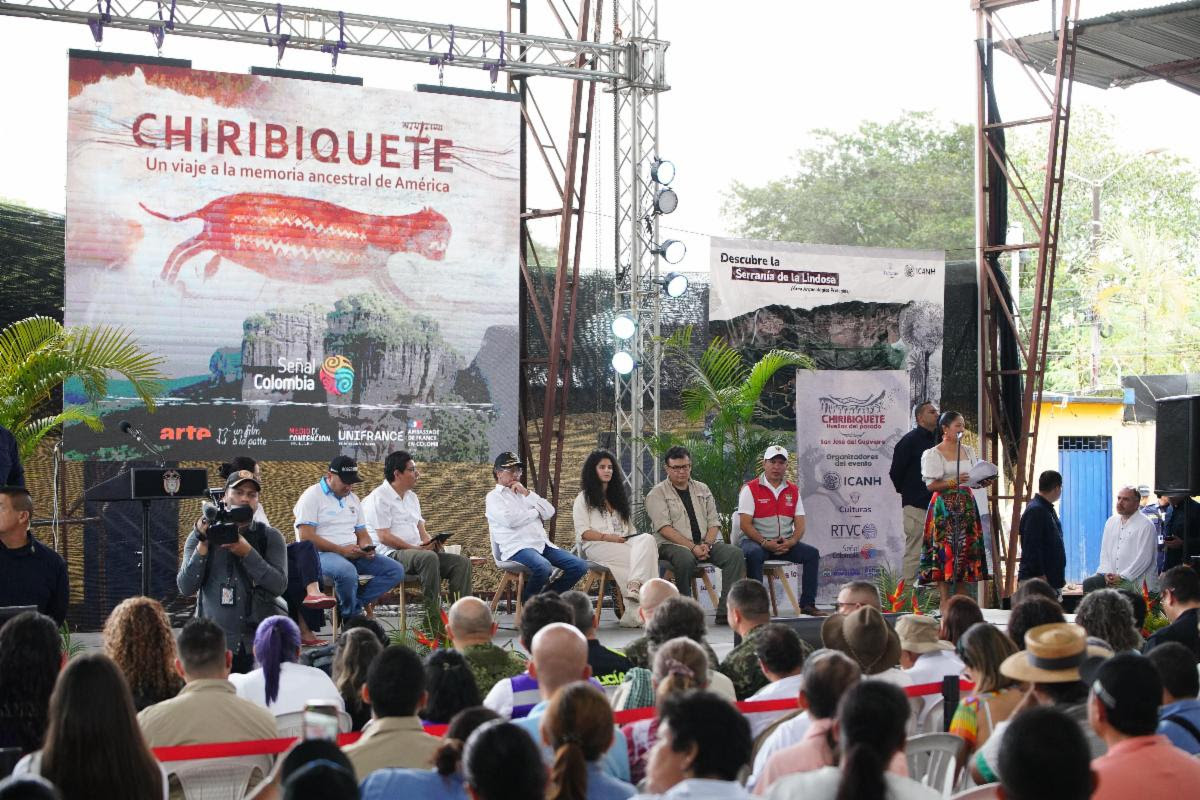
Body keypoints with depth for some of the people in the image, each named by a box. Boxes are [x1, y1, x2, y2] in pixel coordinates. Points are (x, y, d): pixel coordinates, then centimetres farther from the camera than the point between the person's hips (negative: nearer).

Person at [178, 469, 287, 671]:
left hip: (258, 640, 0)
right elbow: (185, 587, -1)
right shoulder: (200, 536, 8)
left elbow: (279, 586, -6)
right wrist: (203, 545, -10)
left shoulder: (270, 537, 7)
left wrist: (247, 552, -16)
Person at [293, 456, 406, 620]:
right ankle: (352, 618, -17)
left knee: (396, 570, -12)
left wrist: (367, 548, -2)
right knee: (347, 572, -41)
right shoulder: (312, 496, -3)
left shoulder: (353, 498, 22)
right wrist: (341, 550, -18)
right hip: (322, 555, -7)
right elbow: (306, 537, -13)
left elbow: (362, 533, 23)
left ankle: (353, 604, -19)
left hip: (353, 555, 7)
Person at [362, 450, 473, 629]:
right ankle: (434, 624, -37)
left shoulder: (412, 497, 22)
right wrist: (416, 548, -16)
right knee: (429, 558, -38)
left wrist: (431, 542, -2)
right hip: (392, 554, -9)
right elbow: (384, 537, -13)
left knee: (462, 562, -10)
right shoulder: (379, 497, -5)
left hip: (418, 552, 9)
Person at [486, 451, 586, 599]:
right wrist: (536, 512, 3)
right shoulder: (494, 497, 6)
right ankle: (527, 602, -10)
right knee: (543, 567, -38)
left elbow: (550, 512, 13)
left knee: (579, 566, -12)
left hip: (542, 544, 7)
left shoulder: (524, 494, 27)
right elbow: (510, 520, -13)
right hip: (517, 548, -7)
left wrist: (527, 493, 4)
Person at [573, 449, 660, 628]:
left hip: (624, 544, 5)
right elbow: (583, 532, 1)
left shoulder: (618, 497, 31)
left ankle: (635, 587, -49)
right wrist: (607, 537, -14)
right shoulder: (583, 498, 13)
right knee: (646, 556, -31)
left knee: (647, 539, -32)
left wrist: (635, 539, 2)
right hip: (597, 547, -5)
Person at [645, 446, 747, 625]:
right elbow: (665, 528, -10)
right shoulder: (657, 494, 3)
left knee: (735, 554, -21)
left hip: (704, 544, 5)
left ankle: (726, 612, -27)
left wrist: (706, 545, -8)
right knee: (686, 558, -39)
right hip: (672, 545, -5)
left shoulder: (702, 489, 19)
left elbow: (714, 523, 13)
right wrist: (693, 547, -18)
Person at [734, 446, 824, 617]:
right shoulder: (751, 489, -2)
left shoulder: (793, 491, 12)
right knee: (754, 554, -37)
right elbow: (745, 524, -10)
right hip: (755, 541, -4)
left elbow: (800, 524, 7)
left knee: (812, 553, -16)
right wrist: (765, 543, -21)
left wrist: (791, 542, -14)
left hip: (785, 543, 5)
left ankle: (807, 604, -11)